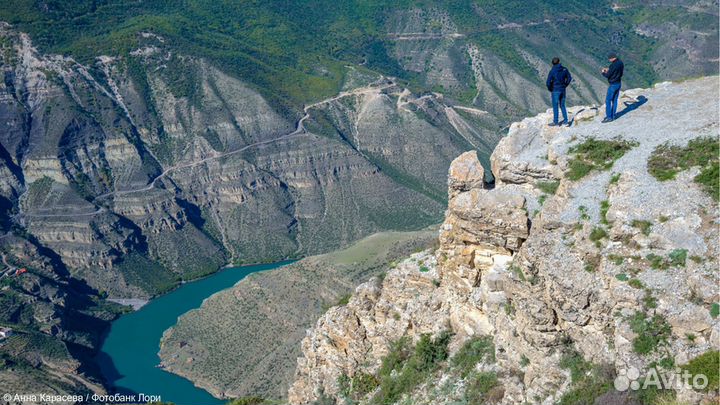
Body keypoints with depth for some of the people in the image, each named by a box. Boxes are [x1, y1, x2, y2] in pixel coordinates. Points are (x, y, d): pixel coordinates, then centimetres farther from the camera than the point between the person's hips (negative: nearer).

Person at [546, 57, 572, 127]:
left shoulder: (552, 71, -14)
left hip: (555, 90, -5)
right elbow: (569, 78, 8)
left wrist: (550, 89, 0)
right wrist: (565, 85, 14)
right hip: (563, 90, 5)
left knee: (555, 106, 4)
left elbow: (548, 83, -17)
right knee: (562, 105, 16)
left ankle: (555, 122, 8)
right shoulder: (564, 69, -1)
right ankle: (565, 120, 18)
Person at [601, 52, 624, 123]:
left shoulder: (613, 65, -24)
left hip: (613, 85, -9)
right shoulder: (621, 63, 3)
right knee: (614, 100, 16)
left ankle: (609, 117, 2)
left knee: (608, 101, 0)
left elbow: (608, 75, -18)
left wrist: (603, 72, 3)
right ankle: (612, 115, 24)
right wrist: (608, 70, 13)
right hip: (619, 83, 9)